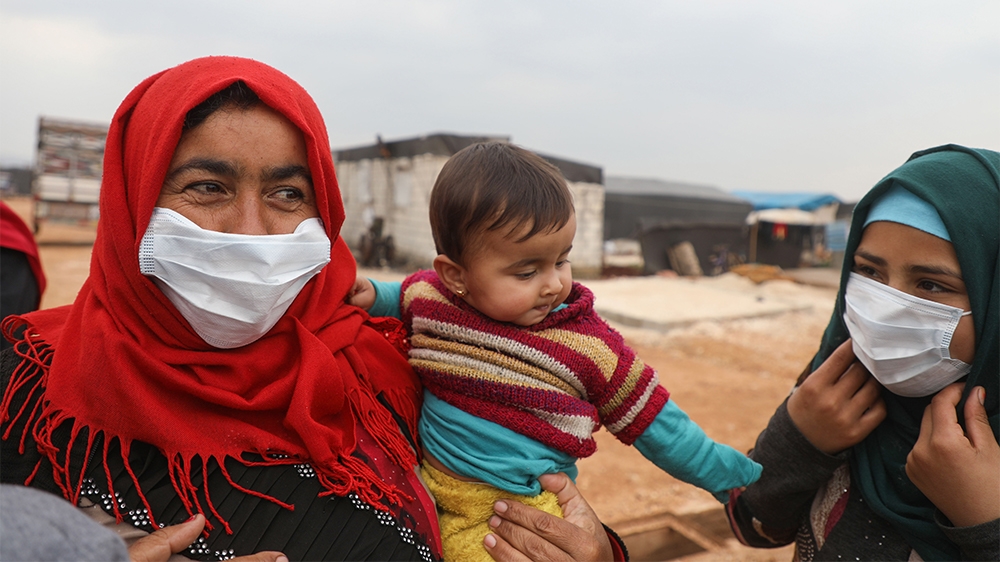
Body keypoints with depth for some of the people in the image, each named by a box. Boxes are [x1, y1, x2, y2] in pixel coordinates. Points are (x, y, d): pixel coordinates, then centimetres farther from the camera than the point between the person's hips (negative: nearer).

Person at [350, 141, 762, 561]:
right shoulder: (426, 298, -5)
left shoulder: (589, 346, -10)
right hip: (429, 491, 5)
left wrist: (737, 478, 9)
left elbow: (654, 423, 3)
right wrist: (371, 295, 2)